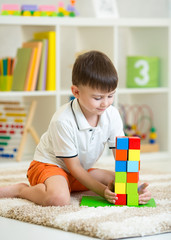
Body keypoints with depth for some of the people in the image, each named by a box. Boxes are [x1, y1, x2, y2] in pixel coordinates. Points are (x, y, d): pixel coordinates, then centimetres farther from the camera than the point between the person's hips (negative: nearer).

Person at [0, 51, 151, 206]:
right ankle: (21, 189, -9)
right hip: (50, 165, -8)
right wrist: (102, 191, -28)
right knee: (59, 199, -38)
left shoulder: (112, 115, -10)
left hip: (82, 171, 8)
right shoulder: (63, 121, -28)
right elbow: (74, 167, -20)